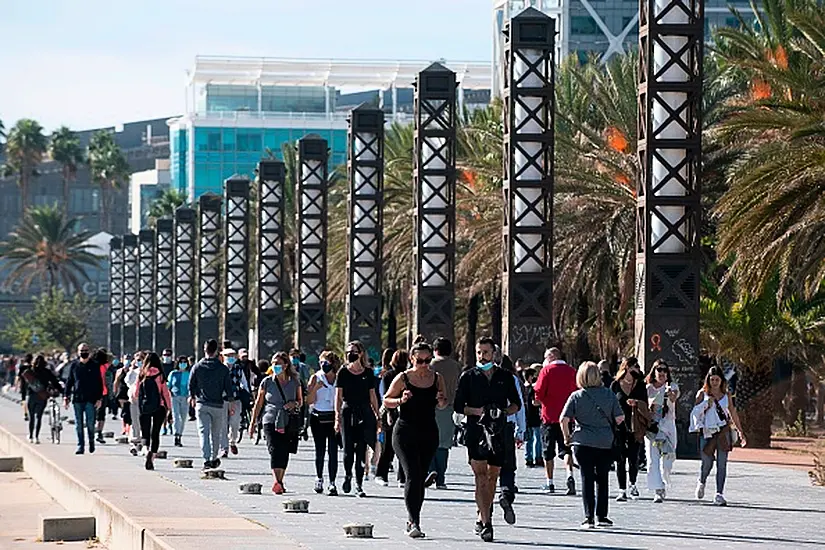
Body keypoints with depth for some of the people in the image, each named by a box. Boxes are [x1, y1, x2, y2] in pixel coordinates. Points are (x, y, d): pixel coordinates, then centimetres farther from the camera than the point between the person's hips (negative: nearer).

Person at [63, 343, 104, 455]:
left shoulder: (94, 366, 3)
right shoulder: (74, 365, 7)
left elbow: (99, 383, 5)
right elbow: (69, 382, 12)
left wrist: (99, 398, -3)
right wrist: (66, 397, 6)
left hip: (90, 399, -2)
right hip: (77, 399, 2)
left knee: (90, 423, -6)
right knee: (79, 425, 3)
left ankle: (91, 441, 16)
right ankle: (80, 446, 8)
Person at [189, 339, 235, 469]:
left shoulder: (197, 367, -2)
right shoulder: (223, 369, -4)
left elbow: (191, 385, 6)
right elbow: (229, 388, -2)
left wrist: (193, 397, 25)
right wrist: (230, 400, 14)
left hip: (202, 405, 0)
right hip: (218, 405, 0)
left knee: (204, 432, -3)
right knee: (216, 433, 15)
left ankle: (206, 459, -17)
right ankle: (214, 459, 27)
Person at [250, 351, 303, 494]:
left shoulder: (294, 382, 6)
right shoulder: (267, 382, 3)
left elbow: (300, 400, 17)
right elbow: (258, 403, 10)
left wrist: (295, 404, -7)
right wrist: (253, 423, 9)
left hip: (289, 423, 2)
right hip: (271, 421, -2)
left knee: (284, 454, 6)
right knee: (275, 450, -18)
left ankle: (280, 482, 21)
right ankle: (276, 482, -32)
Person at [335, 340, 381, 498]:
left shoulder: (368, 373, 8)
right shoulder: (343, 372, 3)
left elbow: (373, 396, 13)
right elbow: (338, 396, 1)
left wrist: (377, 417, 11)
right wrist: (338, 416, -8)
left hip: (364, 414, 1)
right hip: (348, 412, -1)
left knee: (361, 450, -2)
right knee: (348, 449, -4)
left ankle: (359, 485, 3)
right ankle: (347, 475, 23)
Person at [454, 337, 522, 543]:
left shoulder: (505, 377, 11)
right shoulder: (468, 377, 6)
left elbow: (516, 403, 16)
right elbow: (458, 405, 5)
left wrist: (504, 412, -5)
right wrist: (479, 411, -11)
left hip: (498, 432, 2)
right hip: (475, 431, -2)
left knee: (493, 476, 6)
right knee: (480, 476, -12)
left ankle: (482, 518, 21)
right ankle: (485, 522, -17)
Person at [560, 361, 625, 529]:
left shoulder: (576, 396, -5)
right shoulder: (609, 394, -1)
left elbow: (564, 419, -11)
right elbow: (620, 418, -2)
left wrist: (567, 437, 4)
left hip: (583, 443, -1)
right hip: (606, 443, 1)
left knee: (587, 478, 4)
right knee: (602, 479, 11)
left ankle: (589, 517, -1)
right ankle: (601, 516, 12)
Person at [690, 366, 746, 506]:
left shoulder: (726, 395, 9)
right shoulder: (702, 394, 4)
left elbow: (733, 413, 16)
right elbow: (695, 412, 2)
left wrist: (740, 431, 16)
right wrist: (706, 404, -15)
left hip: (723, 431, 1)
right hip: (707, 431, -1)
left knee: (722, 464, -7)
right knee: (707, 463, 2)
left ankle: (719, 494, -7)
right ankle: (701, 483, 34)